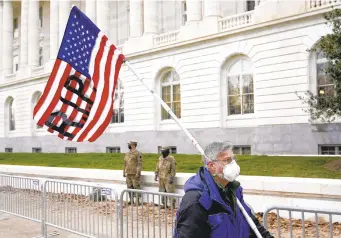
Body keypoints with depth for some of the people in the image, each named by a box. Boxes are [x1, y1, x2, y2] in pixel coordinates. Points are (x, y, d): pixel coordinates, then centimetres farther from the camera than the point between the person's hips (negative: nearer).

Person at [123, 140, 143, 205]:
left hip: (135, 174, -7)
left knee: (136, 186, -4)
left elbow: (139, 164, -13)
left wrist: (138, 172, -19)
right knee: (129, 187, 10)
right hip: (128, 173, 7)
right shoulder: (127, 154, 15)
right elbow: (125, 164, 21)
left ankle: (138, 200, 2)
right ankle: (131, 199, 18)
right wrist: (124, 172, 18)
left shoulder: (137, 153, -8)